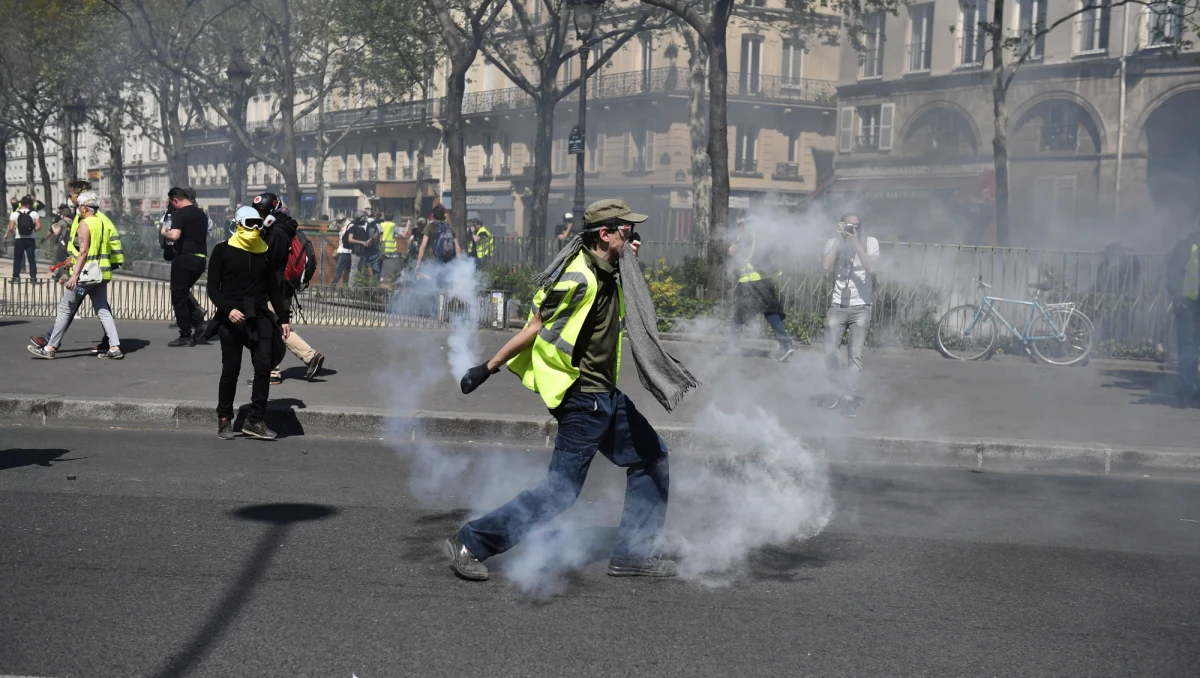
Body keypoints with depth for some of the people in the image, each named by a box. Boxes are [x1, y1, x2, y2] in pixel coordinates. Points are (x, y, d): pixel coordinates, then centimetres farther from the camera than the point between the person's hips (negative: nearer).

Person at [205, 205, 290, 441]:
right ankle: (224, 421, 19)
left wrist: (283, 318, 13)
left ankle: (255, 420, -5)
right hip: (231, 317, -3)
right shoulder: (223, 251, 0)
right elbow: (213, 288, -3)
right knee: (230, 370, 3)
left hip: (259, 316, 3)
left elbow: (273, 288, 17)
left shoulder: (265, 252, 11)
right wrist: (228, 309, -18)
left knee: (264, 365, -11)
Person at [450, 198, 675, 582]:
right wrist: (489, 367, -12)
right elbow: (535, 328, -16)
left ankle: (632, 555, 21)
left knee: (652, 457, 15)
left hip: (607, 396, 10)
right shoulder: (580, 279, -20)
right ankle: (470, 544, 1)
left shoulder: (607, 274, 7)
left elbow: (620, 314, 28)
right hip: (584, 399, -10)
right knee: (560, 491, -7)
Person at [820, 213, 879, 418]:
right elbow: (825, 265, -18)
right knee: (830, 353, -1)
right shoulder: (833, 243, 0)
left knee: (856, 355, -7)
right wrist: (840, 239, -18)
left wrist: (856, 242, -22)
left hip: (860, 307, -2)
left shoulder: (870, 243, -4)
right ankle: (839, 389, 21)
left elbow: (871, 268, -20)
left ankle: (849, 397, -3)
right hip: (837, 306, 2)